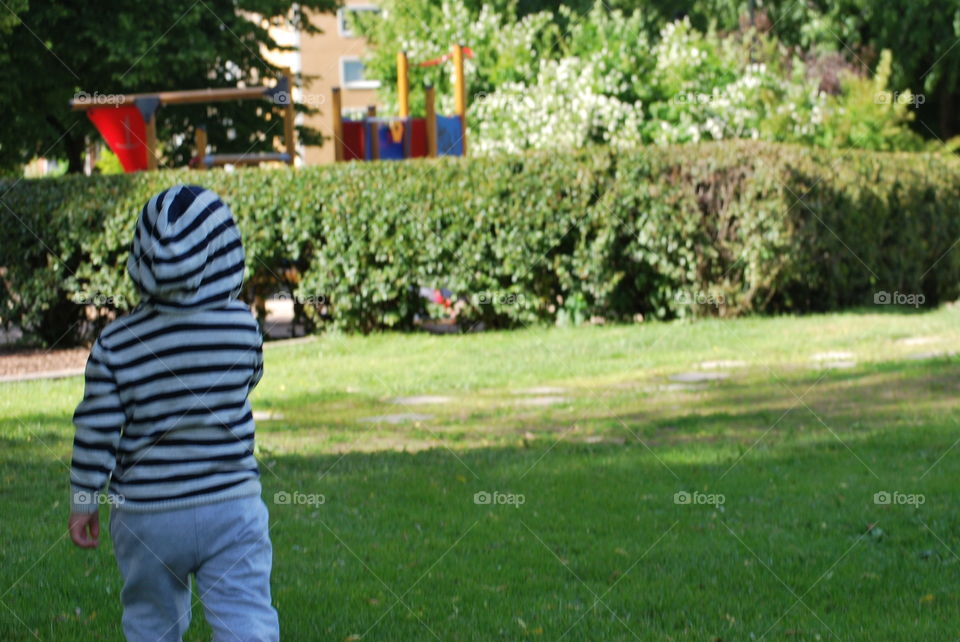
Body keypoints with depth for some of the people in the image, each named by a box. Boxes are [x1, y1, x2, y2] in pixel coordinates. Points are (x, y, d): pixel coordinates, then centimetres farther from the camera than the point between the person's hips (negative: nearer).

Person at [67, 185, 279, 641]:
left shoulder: (115, 344, -9)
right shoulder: (243, 326, -7)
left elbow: (96, 433, -6)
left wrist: (83, 503, 5)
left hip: (145, 517, 1)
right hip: (231, 505, -1)